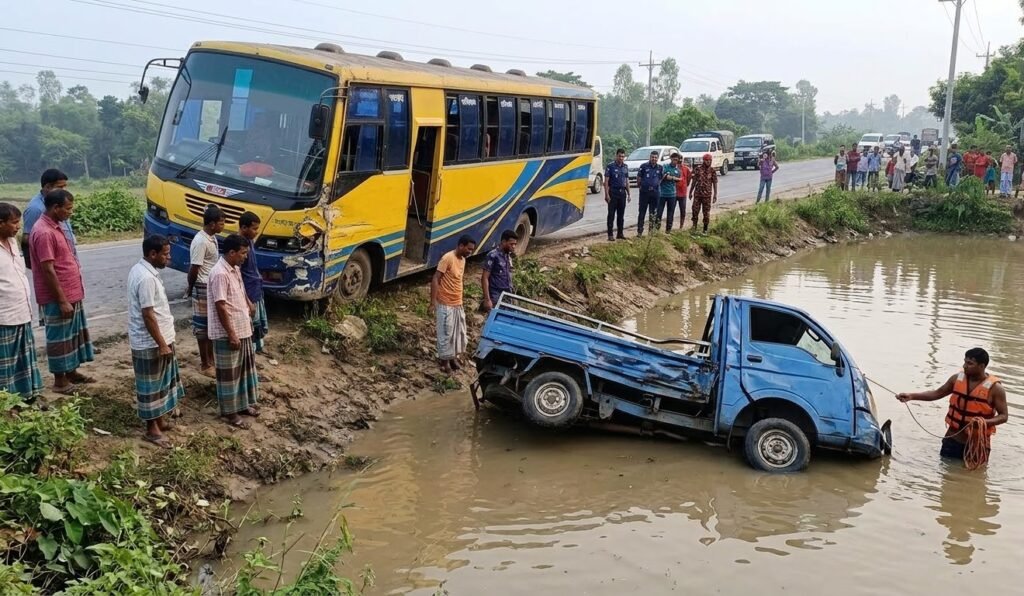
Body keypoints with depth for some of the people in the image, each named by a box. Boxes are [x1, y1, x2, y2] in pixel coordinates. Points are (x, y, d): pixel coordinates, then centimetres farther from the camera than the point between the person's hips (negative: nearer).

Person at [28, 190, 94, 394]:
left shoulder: (55, 227, 10)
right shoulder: (43, 232, -21)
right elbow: (48, 270, -22)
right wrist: (62, 300, -21)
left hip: (71, 294, 10)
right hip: (58, 298, -10)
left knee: (74, 334, 18)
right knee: (60, 337, 1)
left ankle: (71, 373, 30)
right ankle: (60, 380, 12)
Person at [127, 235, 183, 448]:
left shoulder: (140, 269, 7)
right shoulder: (146, 278, -25)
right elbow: (148, 315, -25)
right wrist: (162, 344, -20)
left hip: (157, 339, 10)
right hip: (150, 343, -10)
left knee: (162, 382, 21)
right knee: (151, 386, 2)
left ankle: (160, 419, 34)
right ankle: (152, 429, 14)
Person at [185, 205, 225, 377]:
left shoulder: (212, 238, 8)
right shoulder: (201, 242, -23)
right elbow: (194, 269, -19)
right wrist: (190, 289, -4)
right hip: (203, 289, -9)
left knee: (212, 323, 17)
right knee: (203, 325, 0)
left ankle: (211, 358, 29)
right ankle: (204, 364, 8)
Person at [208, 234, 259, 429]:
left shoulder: (235, 269, 7)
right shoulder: (220, 274, -23)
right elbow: (221, 307, -24)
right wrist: (231, 334, -22)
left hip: (243, 329, 10)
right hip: (227, 334, -10)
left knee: (245, 368, 19)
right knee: (229, 373, 3)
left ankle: (243, 404, 33)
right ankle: (230, 412, 15)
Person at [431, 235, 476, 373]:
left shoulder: (463, 260, 8)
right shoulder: (448, 258, -18)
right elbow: (435, 279, -19)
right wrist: (433, 302, -22)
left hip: (458, 304, 8)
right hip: (445, 304, -8)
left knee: (459, 331, 14)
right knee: (446, 333, 0)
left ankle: (453, 356, 28)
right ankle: (444, 359, 11)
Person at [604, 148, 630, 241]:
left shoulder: (625, 167, 11)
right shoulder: (610, 166, -5)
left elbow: (627, 181, 16)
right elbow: (606, 181, -7)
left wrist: (629, 194, 12)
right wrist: (607, 194, -14)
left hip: (622, 192, 5)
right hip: (613, 192, -5)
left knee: (621, 214, 9)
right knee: (611, 214, -3)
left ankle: (620, 233, 18)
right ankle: (610, 235, -1)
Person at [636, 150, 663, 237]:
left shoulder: (660, 168, 6)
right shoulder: (644, 166, -2)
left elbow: (662, 178, 16)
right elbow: (638, 177, 4)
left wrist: (657, 186, 8)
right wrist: (640, 185, 4)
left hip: (655, 193, 3)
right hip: (644, 192, -3)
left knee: (653, 213, 9)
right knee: (642, 212, -3)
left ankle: (651, 229, 19)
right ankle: (639, 231, 0)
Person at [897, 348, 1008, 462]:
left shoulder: (995, 388, -13)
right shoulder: (957, 379, -2)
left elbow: (1004, 415, -9)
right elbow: (937, 393, 9)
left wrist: (986, 422, -29)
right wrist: (912, 396, -3)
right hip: (952, 439, 3)